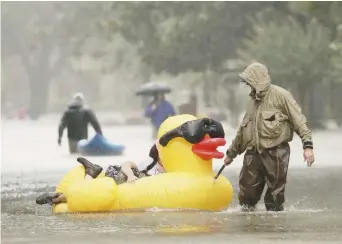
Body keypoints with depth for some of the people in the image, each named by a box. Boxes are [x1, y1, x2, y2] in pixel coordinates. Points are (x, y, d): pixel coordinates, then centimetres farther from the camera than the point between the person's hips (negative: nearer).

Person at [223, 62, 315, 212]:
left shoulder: (280, 96, -5)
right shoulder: (253, 101, 18)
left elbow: (299, 121, -9)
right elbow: (243, 130, 29)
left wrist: (307, 145, -20)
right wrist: (231, 153, 35)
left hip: (276, 154, -6)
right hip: (253, 154, 6)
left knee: (275, 198, -3)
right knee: (247, 196, 2)